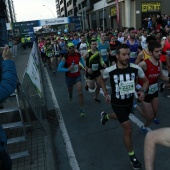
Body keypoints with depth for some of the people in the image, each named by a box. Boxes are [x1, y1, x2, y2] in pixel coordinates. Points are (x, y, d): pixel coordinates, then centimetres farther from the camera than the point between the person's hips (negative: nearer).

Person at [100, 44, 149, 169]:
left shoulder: (136, 68, -19)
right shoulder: (109, 70, -22)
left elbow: (146, 81, -1)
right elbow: (102, 79, 2)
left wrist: (143, 91, -20)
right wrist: (106, 94, -3)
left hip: (129, 101, 4)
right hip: (117, 103, -4)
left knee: (122, 118, 32)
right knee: (128, 129, -7)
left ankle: (105, 116, 65)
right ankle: (132, 156, 17)